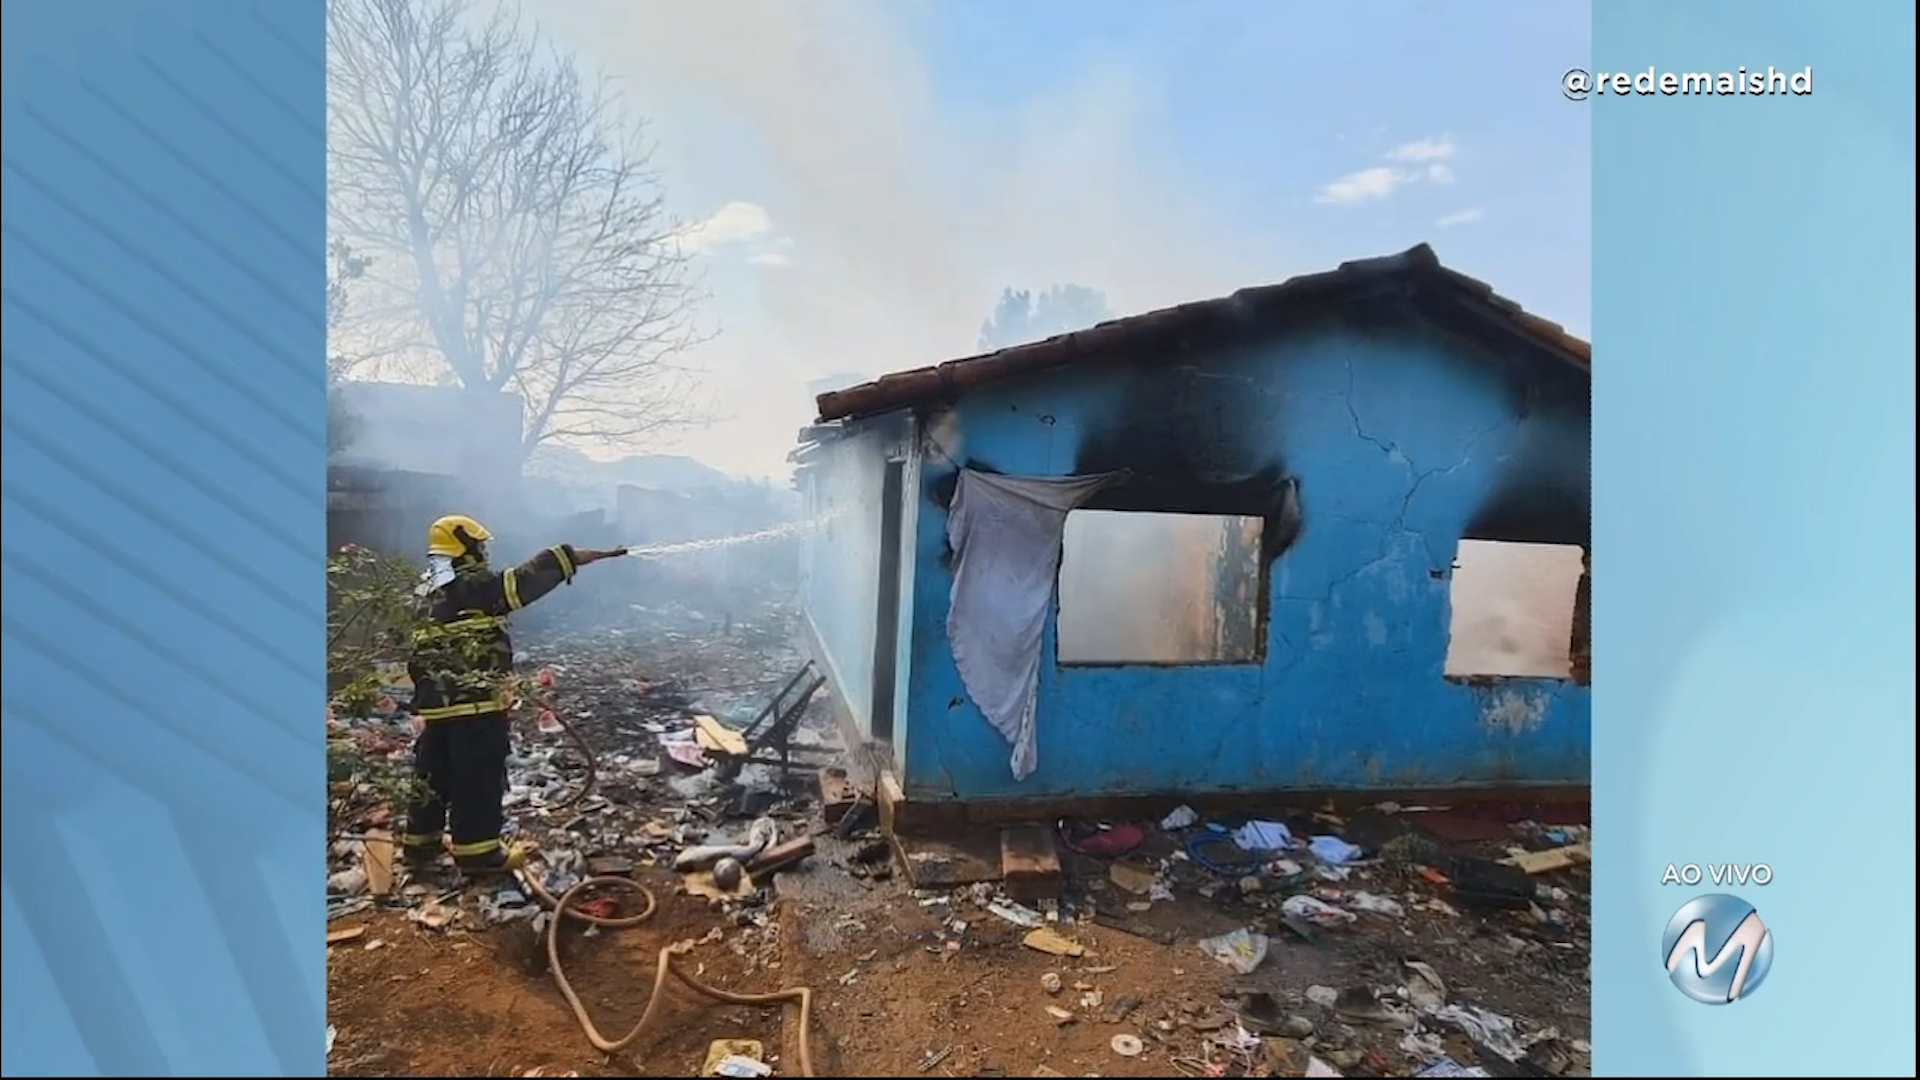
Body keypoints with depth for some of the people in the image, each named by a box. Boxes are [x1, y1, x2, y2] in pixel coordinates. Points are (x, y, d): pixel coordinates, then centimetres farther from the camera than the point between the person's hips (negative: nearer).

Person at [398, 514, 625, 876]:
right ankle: (478, 851, 7)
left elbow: (422, 656, 19)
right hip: (475, 701, -9)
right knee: (480, 777, 0)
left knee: (435, 775, 19)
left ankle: (420, 842, 31)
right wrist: (597, 555, -19)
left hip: (437, 703, 9)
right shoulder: (473, 586, -14)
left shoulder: (433, 591, 14)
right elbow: (529, 577, -20)